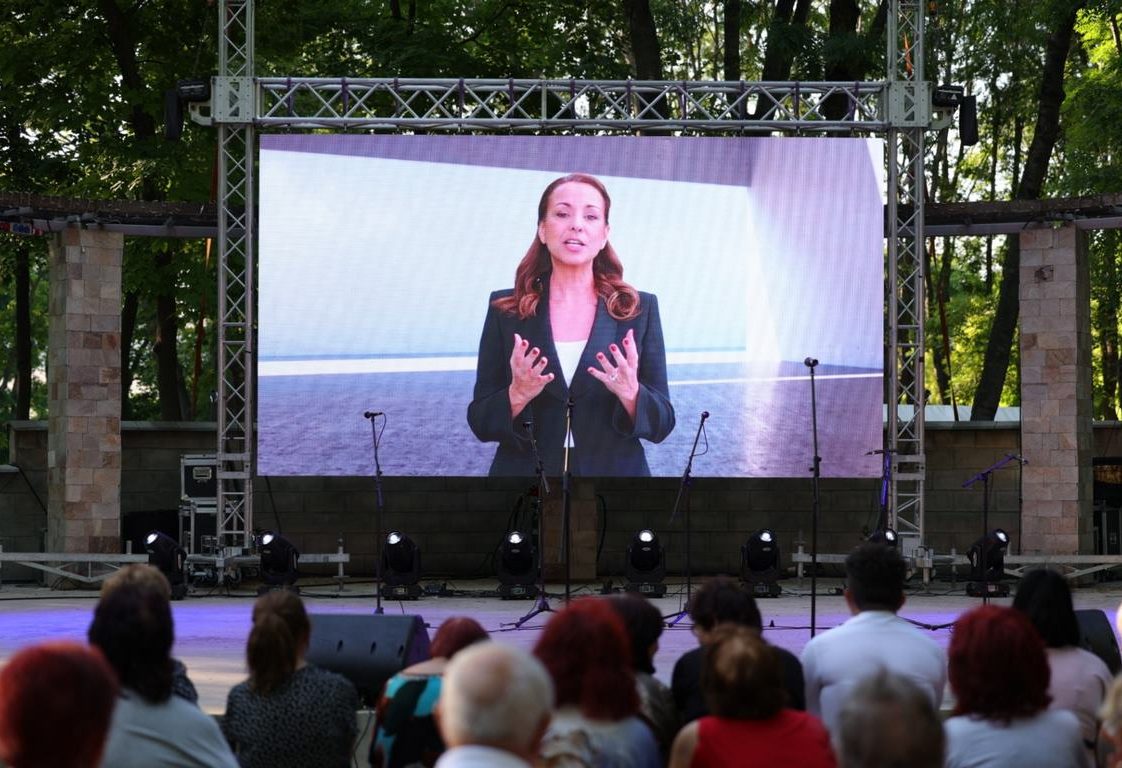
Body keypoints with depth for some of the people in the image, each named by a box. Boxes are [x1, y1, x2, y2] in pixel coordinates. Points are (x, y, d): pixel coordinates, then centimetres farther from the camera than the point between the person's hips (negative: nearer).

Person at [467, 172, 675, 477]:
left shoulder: (640, 309, -1)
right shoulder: (505, 310, -1)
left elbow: (661, 423, -2)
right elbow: (480, 422, -2)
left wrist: (630, 393, -21)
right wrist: (517, 396, -21)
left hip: (613, 473, 0)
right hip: (525, 473, 0)